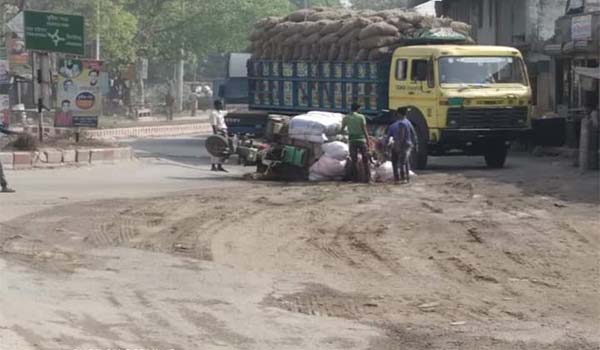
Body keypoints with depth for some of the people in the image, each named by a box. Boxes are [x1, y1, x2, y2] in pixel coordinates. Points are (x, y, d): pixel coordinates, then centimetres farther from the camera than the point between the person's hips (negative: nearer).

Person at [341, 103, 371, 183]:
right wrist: (368, 140, -2)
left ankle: (355, 178, 2)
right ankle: (367, 178, 0)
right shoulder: (361, 117, -4)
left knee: (354, 160, 6)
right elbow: (364, 130, -7)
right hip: (362, 140, -2)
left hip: (352, 140, 2)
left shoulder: (346, 118, 2)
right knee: (365, 160, 4)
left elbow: (342, 129, 10)